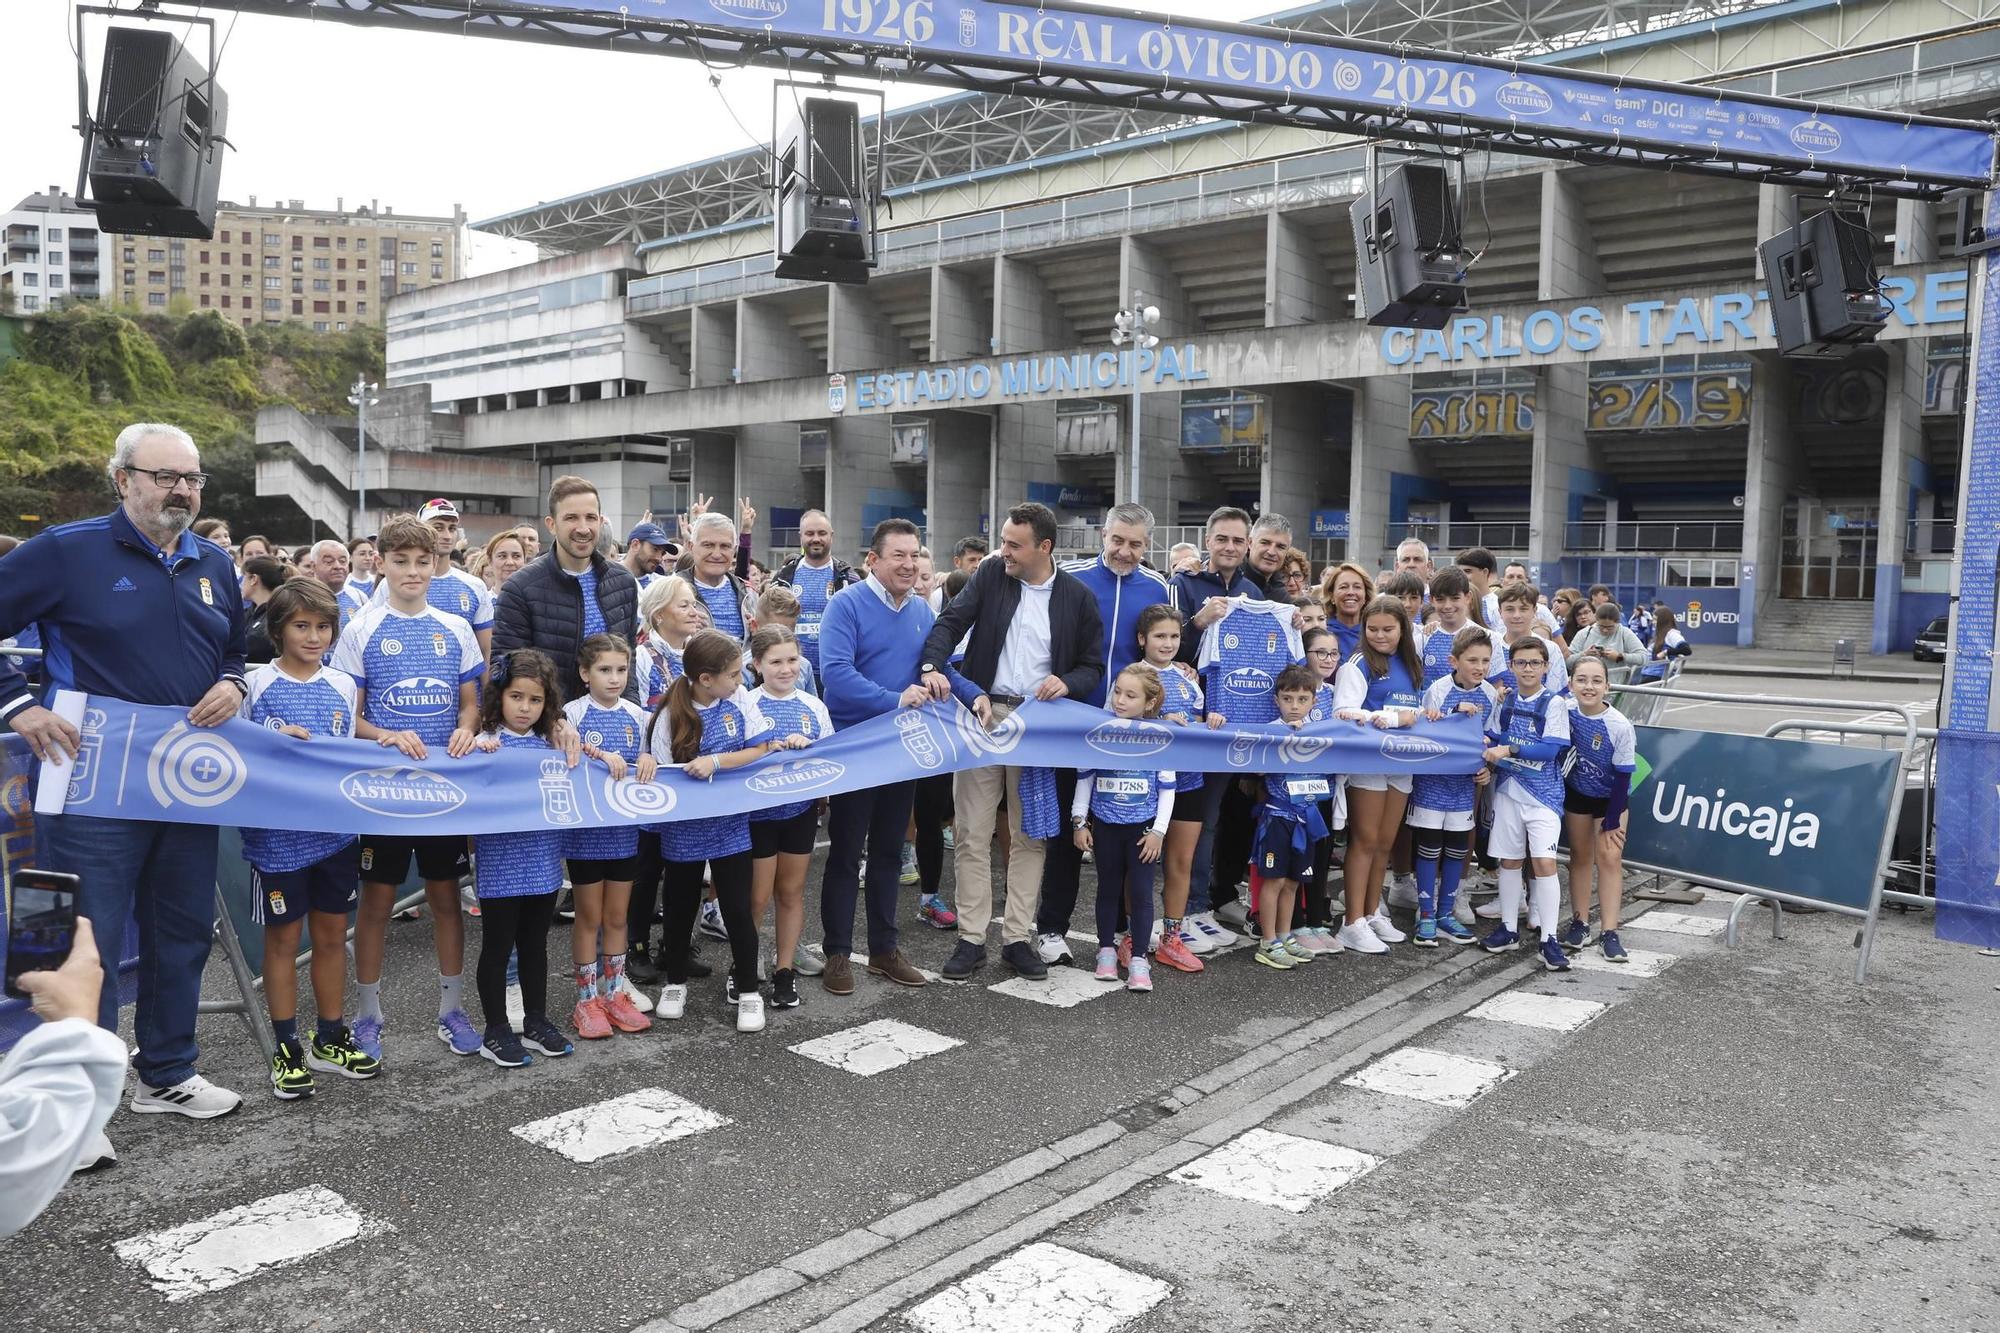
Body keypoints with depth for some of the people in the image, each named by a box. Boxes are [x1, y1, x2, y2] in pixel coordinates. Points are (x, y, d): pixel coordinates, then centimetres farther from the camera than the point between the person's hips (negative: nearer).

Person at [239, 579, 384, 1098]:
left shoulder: (343, 686, 6)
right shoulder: (256, 685, -4)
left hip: (335, 828, 4)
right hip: (277, 833, -3)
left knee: (332, 933, 12)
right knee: (283, 937, 7)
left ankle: (330, 1039, 25)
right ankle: (287, 1048, 18)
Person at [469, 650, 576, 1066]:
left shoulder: (550, 745, 7)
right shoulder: (487, 743, -9)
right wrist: (479, 751, -30)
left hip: (543, 864, 5)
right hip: (501, 867, -5)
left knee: (535, 945, 17)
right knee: (497, 948, 7)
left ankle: (536, 1022, 29)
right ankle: (495, 1032, 18)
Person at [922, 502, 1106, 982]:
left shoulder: (1078, 597, 0)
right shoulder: (991, 574, 2)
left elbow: (1093, 667, 5)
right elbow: (951, 622, -5)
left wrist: (1067, 683, -16)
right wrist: (933, 666, -23)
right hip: (981, 713, 1)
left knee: (1029, 834, 7)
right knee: (972, 833, 2)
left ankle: (1018, 938, 17)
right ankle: (971, 939, 11)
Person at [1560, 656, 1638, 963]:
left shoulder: (1620, 726, -26)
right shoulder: (1565, 711, -19)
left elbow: (1623, 777, -18)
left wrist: (1611, 822, -14)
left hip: (1611, 797, -3)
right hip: (1576, 793, 3)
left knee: (1610, 857, -7)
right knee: (1580, 856, 10)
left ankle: (1609, 932, -2)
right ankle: (1580, 923, 21)